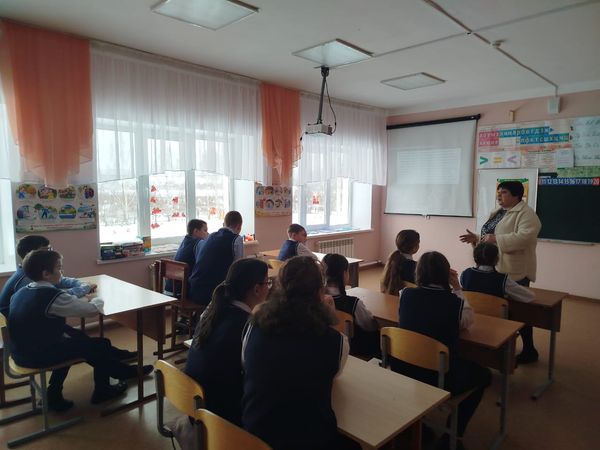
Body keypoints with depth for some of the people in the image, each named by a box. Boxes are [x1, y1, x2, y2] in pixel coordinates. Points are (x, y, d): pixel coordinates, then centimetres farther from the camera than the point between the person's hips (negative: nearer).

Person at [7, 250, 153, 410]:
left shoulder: (22, 292, 2)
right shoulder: (52, 296, -24)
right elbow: (94, 309, -19)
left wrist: (82, 300, 7)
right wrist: (98, 300, 3)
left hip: (23, 351, 9)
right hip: (39, 355, -9)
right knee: (101, 345, 3)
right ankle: (102, 390, 27)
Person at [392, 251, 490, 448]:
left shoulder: (405, 294, -7)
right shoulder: (454, 302, -14)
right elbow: (469, 320, 8)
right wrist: (457, 289, 9)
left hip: (403, 371, 4)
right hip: (440, 377, -3)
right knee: (483, 374, 25)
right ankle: (453, 434, 28)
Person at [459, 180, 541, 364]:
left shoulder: (526, 214, -14)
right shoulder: (497, 212, 13)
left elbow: (525, 237, -28)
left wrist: (496, 239, -28)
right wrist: (476, 238, 2)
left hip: (515, 272, -8)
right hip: (495, 269, 9)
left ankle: (529, 350, 16)